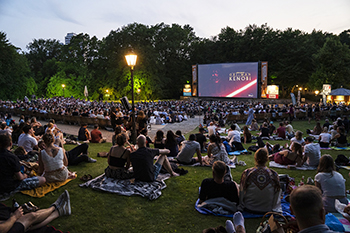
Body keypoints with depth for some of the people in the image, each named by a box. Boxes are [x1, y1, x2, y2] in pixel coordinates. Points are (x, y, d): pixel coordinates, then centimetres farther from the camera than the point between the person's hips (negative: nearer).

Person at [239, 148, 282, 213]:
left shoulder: (247, 173, -19)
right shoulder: (274, 174, -17)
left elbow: (242, 193, -6)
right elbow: (276, 195, -4)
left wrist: (241, 205, 11)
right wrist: (275, 208, 14)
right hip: (267, 210, 1)